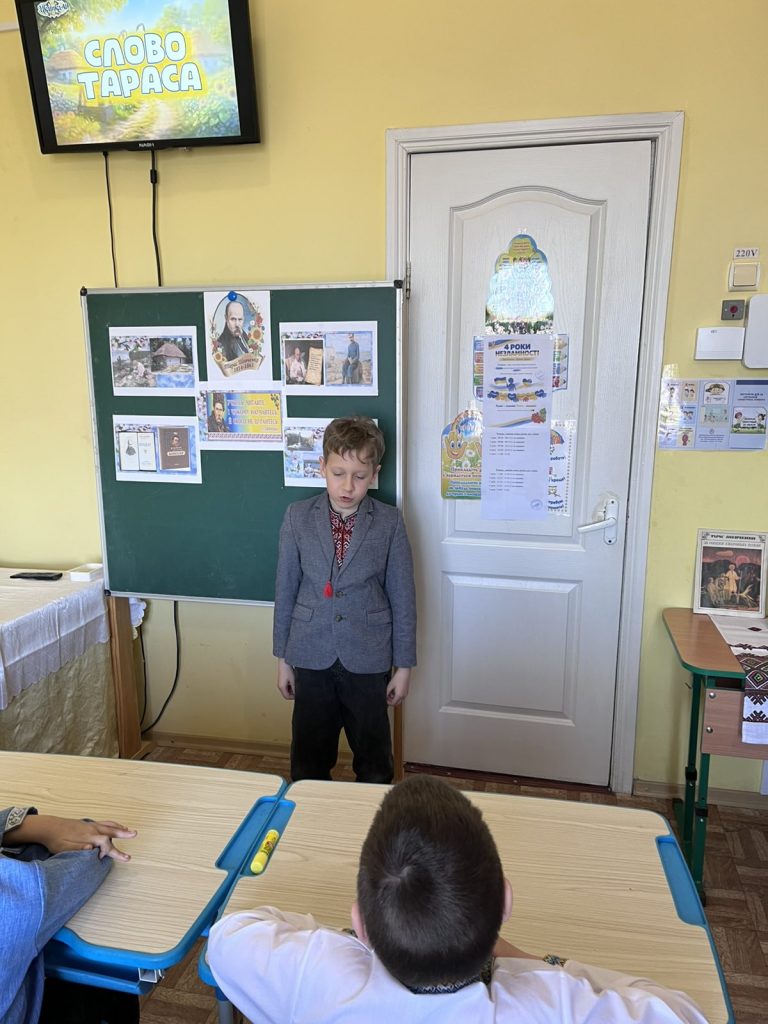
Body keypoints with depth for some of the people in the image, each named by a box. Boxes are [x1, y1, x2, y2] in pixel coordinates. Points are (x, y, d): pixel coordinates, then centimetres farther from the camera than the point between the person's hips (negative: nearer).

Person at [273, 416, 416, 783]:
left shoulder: (390, 522, -8)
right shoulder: (298, 517, -3)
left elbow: (402, 597, -3)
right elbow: (285, 591, 2)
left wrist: (404, 666, 0)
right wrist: (282, 659, 5)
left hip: (368, 660, -1)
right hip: (311, 656, 1)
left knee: (374, 765, 15)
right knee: (308, 761, 16)